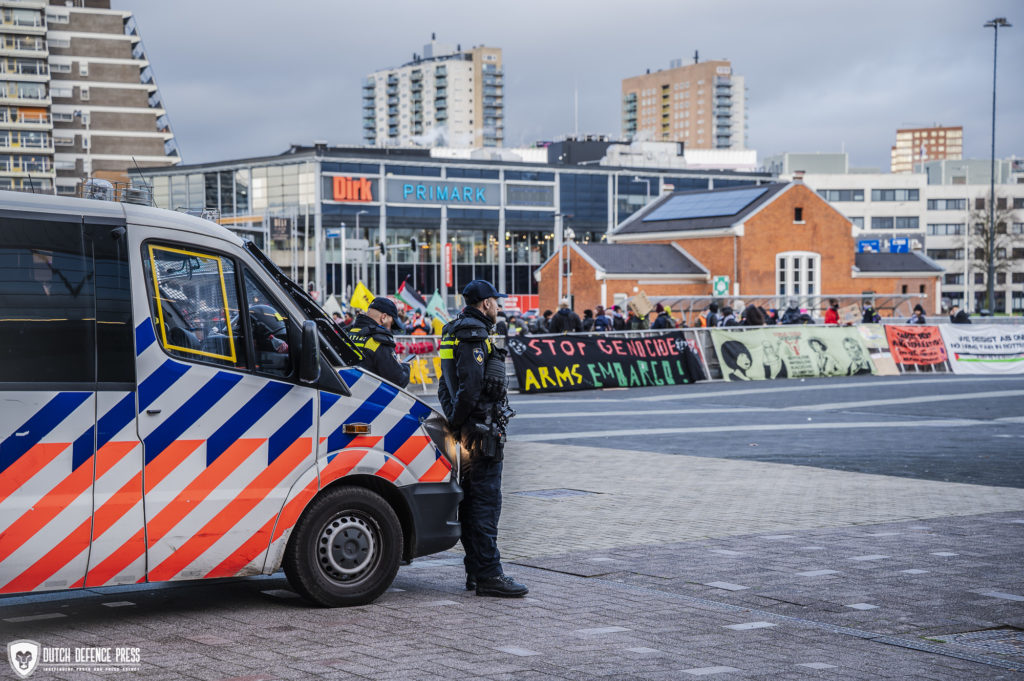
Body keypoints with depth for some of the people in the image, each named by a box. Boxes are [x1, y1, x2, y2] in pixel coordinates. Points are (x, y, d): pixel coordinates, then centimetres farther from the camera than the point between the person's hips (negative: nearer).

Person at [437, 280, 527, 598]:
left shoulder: (456, 332, 19)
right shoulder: (474, 336, -14)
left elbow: (446, 384, 24)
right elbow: (471, 384, -24)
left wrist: (453, 420, 20)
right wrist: (457, 420, -15)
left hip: (467, 431, 10)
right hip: (482, 433, -10)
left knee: (472, 502, 12)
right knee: (486, 503, -9)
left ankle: (475, 572, 17)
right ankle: (488, 575, -10)